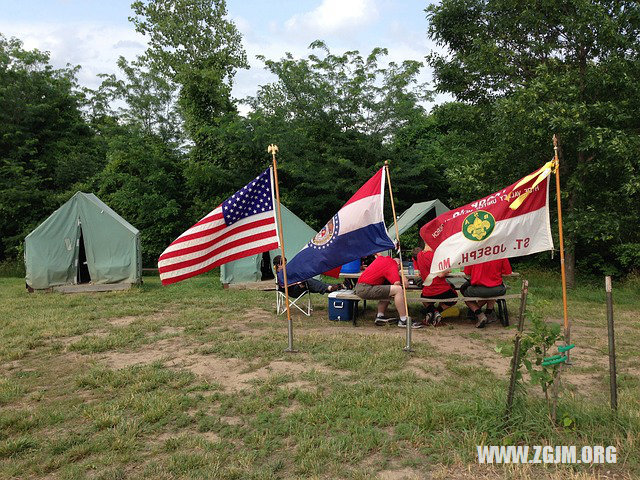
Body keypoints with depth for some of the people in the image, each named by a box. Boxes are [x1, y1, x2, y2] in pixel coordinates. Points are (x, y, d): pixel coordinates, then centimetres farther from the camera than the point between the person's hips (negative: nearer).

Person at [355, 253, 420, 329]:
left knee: (387, 290, 27)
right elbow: (397, 283, -22)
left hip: (359, 286, 10)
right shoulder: (393, 265, -7)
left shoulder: (381, 258, 18)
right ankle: (403, 320, -8)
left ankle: (380, 316, 19)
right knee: (398, 289, -15)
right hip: (365, 289, -10)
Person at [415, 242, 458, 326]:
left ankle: (431, 310, 7)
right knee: (454, 297, 29)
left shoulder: (419, 255, 4)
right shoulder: (433, 255, -18)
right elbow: (440, 274, -23)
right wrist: (447, 271, -2)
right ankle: (438, 311, 2)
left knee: (424, 298, 40)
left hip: (427, 294, 5)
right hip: (443, 292, -5)